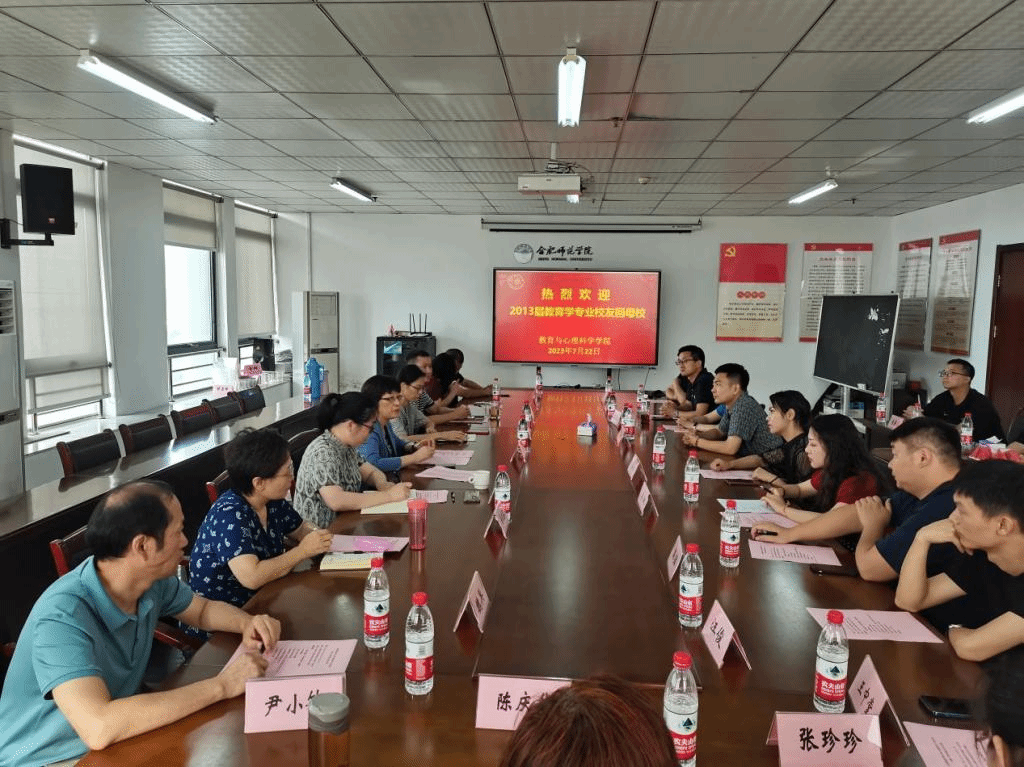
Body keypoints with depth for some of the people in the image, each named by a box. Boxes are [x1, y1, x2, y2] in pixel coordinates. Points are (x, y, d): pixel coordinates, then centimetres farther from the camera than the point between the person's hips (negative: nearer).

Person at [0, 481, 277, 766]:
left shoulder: (152, 580, -9)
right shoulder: (63, 617, -29)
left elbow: (203, 609, 10)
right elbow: (99, 728, -40)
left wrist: (247, 623, -11)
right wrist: (222, 685, -34)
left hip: (115, 742, 6)